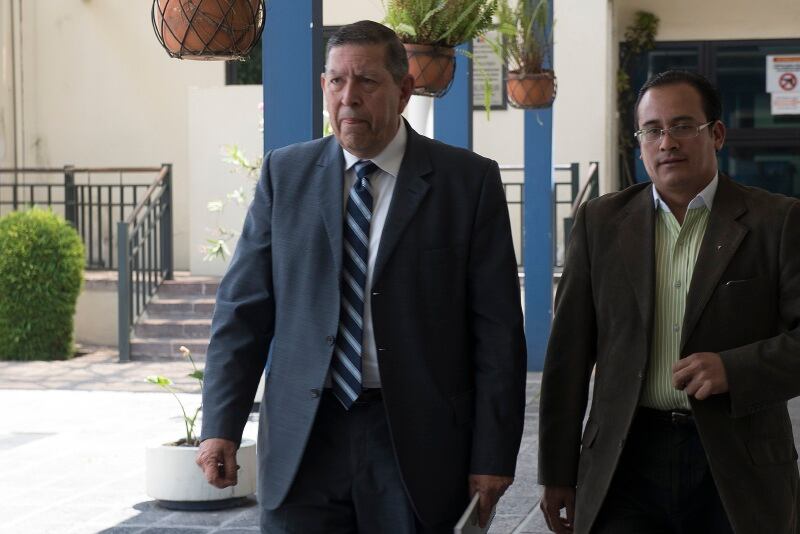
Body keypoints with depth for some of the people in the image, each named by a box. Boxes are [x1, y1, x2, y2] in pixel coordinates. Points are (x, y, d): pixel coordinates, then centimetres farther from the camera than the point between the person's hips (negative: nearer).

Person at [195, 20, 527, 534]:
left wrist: (493, 455, -6)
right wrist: (221, 425, -4)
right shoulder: (285, 173, 6)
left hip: (416, 440, -1)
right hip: (302, 443, 2)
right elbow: (243, 308, 5)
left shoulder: (470, 181, -1)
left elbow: (497, 331, -2)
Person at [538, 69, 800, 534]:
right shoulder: (601, 222, 8)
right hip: (627, 463, 1)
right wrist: (558, 473, 6)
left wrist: (735, 369, -19)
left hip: (737, 464, -1)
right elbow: (569, 352, 8)